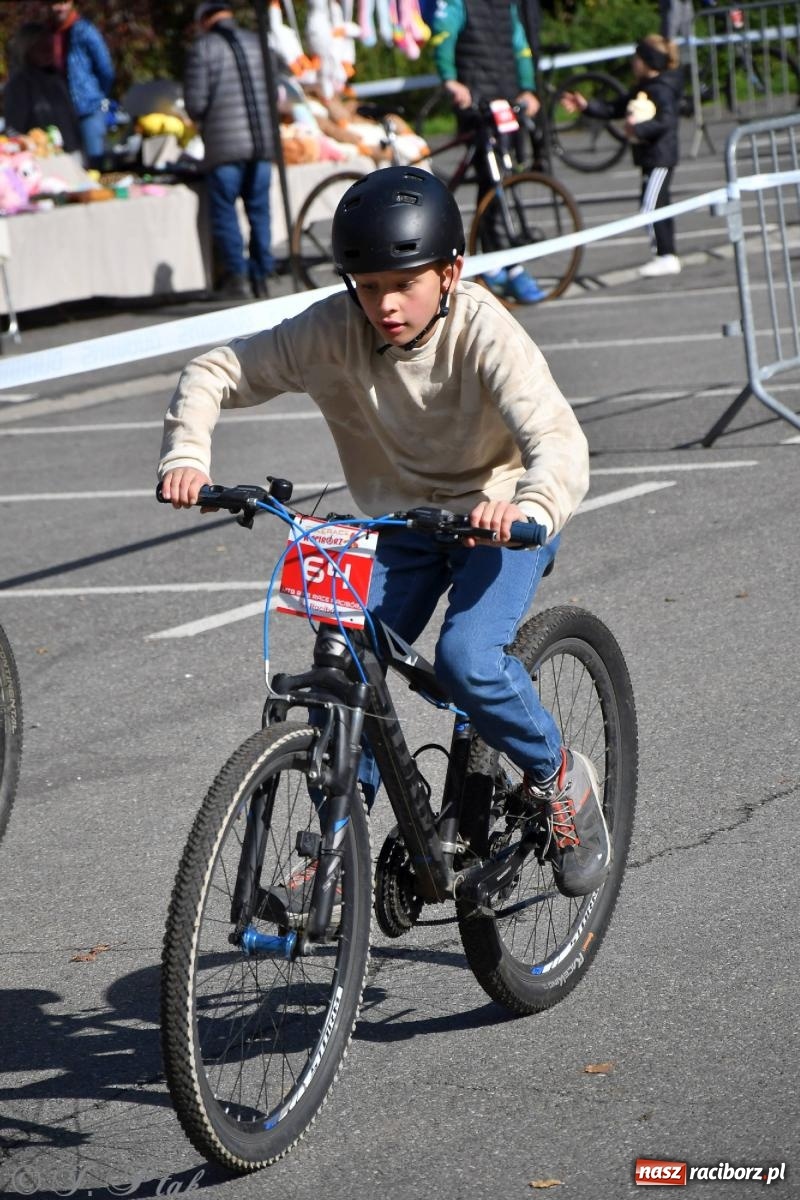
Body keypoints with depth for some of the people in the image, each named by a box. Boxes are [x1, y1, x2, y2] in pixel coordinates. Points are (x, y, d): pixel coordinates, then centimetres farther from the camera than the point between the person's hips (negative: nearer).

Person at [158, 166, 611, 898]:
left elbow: (560, 442, -37)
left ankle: (560, 779, 1)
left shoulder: (483, 332, -26)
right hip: (400, 522, 4)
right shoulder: (333, 331, -17)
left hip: (501, 517, -4)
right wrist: (187, 457, -29)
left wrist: (526, 509, -58)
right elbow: (216, 373, -10)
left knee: (467, 659, -25)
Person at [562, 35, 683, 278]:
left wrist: (639, 128, -34)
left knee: (651, 207, -12)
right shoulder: (641, 90, 15)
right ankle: (667, 256, 18)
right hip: (649, 157, 10)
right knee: (658, 207, 12)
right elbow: (615, 108, 21)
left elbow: (666, 121, -26)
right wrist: (586, 106, 17)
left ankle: (666, 256, -10)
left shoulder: (662, 91, -15)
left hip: (660, 157, -10)